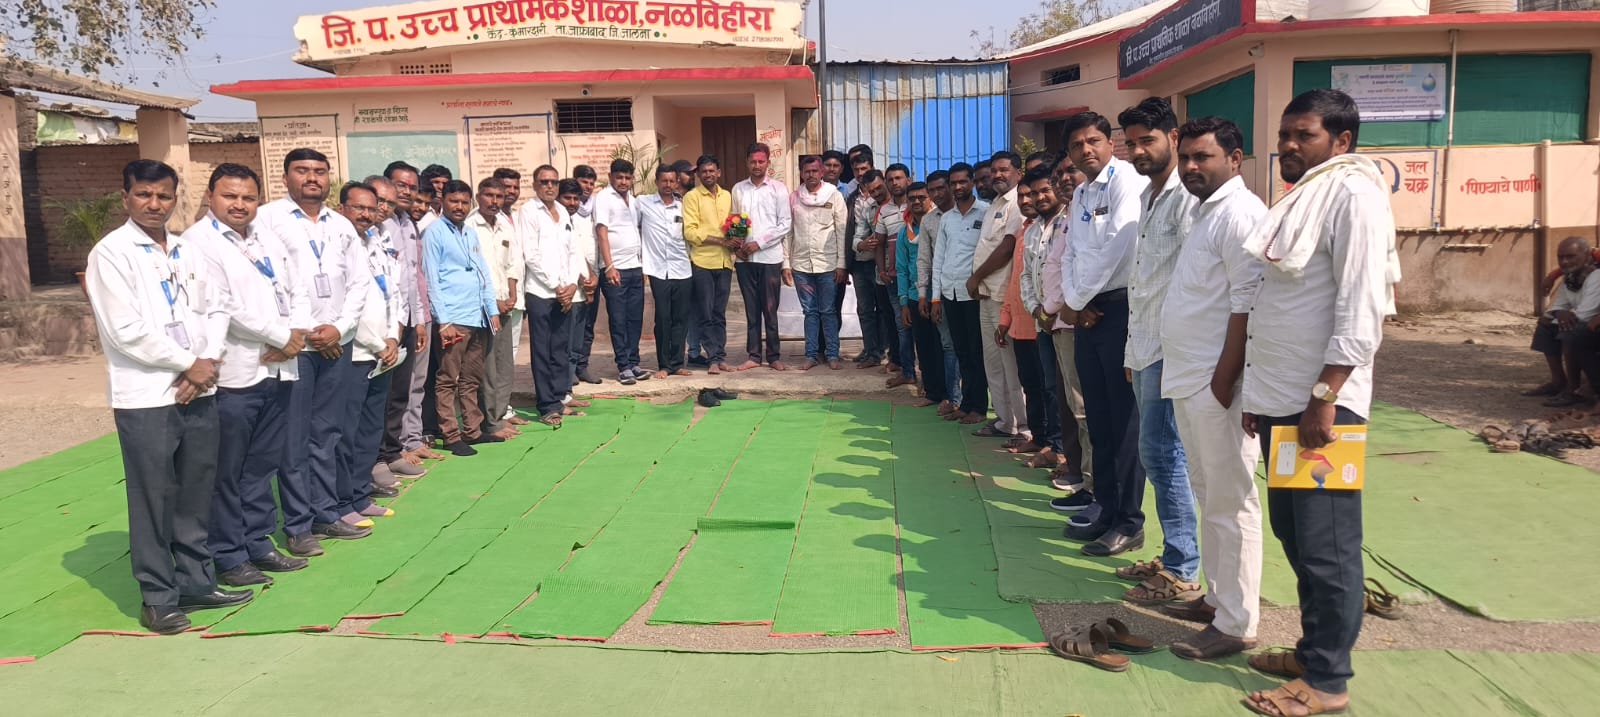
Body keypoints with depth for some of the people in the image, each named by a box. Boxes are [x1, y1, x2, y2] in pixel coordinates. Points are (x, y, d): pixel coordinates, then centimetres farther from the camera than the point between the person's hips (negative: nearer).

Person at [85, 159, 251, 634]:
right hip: (145, 397, -5)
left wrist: (209, 362, -7)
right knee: (153, 501, 2)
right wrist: (187, 364, -9)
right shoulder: (111, 253, -5)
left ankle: (196, 583, 24)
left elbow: (215, 310, 10)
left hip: (198, 392, 6)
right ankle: (157, 597, 13)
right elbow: (126, 331, -13)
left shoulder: (189, 252, 13)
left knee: (196, 495, 12)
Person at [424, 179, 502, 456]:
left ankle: (473, 430, 20)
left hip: (479, 318, 7)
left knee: (471, 379, 13)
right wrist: (443, 321, -13)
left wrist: (493, 309, 13)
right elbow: (431, 279, -8)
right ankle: (451, 436, 2)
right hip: (453, 319, -7)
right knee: (448, 379, -2)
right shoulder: (434, 233, -4)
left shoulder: (472, 233, 17)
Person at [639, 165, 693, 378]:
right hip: (659, 270, -3)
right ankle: (663, 365, 7)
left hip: (682, 270, 3)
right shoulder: (643, 203, 2)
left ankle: (677, 363, 12)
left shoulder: (682, 206, 12)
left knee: (681, 318, 4)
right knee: (663, 319, -2)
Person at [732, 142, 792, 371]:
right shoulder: (738, 189, 10)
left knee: (770, 309, 0)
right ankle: (754, 355, 13)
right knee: (751, 309, 7)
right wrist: (737, 245, -5)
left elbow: (786, 223, -4)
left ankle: (774, 356, 8)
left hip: (769, 257, -3)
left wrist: (759, 242, -10)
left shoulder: (778, 188, 1)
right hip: (744, 258, 3)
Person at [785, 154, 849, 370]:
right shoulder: (793, 198, 7)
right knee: (810, 311, 7)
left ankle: (832, 354, 9)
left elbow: (841, 231, 0)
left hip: (828, 264, -2)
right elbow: (787, 232, 8)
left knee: (828, 311, 2)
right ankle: (812, 354, 13)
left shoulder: (834, 196, 2)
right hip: (801, 264, 2)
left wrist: (841, 264, -6)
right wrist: (786, 264, 2)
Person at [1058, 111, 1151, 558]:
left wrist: (1077, 301, -8)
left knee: (1125, 420, -3)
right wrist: (1072, 302, -3)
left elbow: (1114, 248, -18)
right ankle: (1107, 510, 23)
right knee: (1099, 420, 13)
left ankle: (1129, 522, 6)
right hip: (1087, 312, 8)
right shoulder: (1080, 194, 16)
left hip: (1120, 307, -8)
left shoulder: (1127, 181, -10)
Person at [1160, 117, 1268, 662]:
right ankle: (1216, 595, 29)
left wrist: (1224, 381, -21)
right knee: (1209, 494, 17)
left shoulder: (1240, 213, -13)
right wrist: (1193, 376, 17)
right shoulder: (1205, 211, 17)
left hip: (1215, 382, -10)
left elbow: (1246, 305, -19)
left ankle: (1235, 625, 4)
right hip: (1186, 379, 10)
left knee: (1230, 502, -3)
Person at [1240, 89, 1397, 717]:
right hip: (1280, 399, 9)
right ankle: (1313, 650, 28)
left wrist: (1323, 397, -22)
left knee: (1325, 545, -1)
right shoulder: (1301, 196, 17)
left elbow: (1360, 308, -18)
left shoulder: (1353, 194, -10)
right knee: (1293, 534, 15)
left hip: (1320, 403, -9)